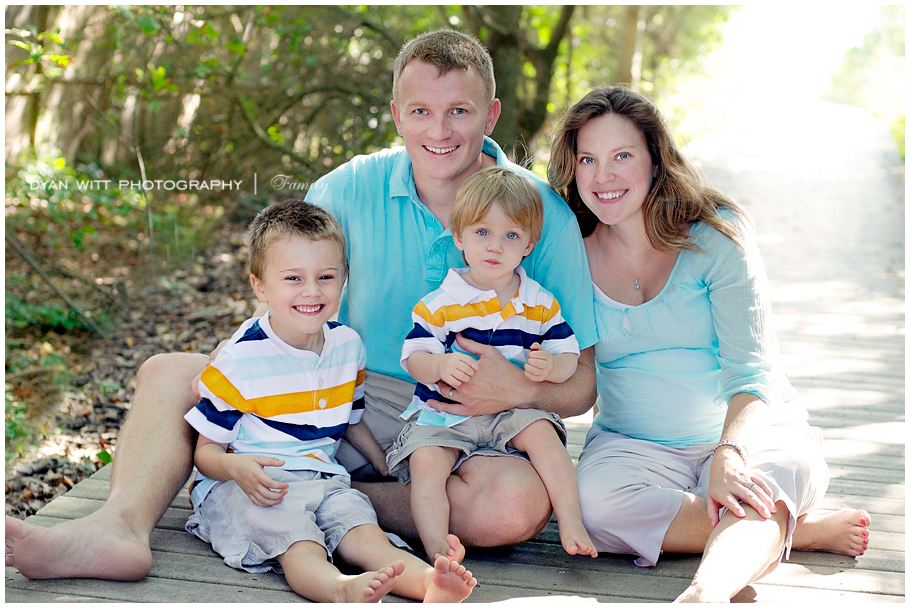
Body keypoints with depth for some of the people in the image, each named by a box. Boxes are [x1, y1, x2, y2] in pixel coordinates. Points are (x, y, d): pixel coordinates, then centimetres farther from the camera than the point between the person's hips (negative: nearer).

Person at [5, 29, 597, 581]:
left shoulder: (541, 214, -9)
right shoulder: (351, 189, -3)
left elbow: (581, 383, -7)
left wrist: (521, 390, -30)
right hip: (358, 398, 3)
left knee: (520, 502, -36)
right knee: (169, 373, -8)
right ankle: (121, 525, -34)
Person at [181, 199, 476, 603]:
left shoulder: (348, 346, 9)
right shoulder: (240, 358, -8)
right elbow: (206, 450, -4)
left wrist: (385, 463, 18)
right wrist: (237, 468, -26)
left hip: (323, 481, 5)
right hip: (252, 488, -5)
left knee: (368, 535, -24)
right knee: (300, 547, -34)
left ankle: (428, 584, -48)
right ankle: (343, 590, -61)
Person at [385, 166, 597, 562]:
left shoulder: (540, 304, 5)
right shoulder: (441, 303, -3)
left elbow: (569, 356, 4)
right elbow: (414, 357, -6)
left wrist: (549, 368, -20)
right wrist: (440, 366, -30)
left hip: (512, 409, 1)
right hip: (443, 412, -1)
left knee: (541, 432, -25)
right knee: (425, 462, -24)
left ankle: (571, 523, -19)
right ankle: (437, 548, -26)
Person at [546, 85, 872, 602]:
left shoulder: (717, 235, -8)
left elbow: (752, 371, -17)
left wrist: (729, 454, -36)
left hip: (753, 432, -1)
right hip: (634, 442, 2)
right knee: (596, 500, -32)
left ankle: (707, 588, -64)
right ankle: (807, 530, -24)